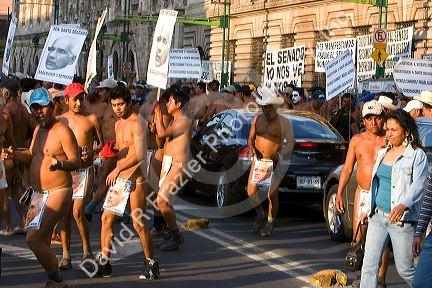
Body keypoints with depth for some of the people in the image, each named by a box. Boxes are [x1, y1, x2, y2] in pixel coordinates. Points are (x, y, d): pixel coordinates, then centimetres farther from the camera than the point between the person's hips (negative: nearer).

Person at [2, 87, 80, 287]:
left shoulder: (62, 131, -12)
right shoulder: (38, 129, 14)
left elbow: (76, 162, -15)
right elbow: (31, 156, 22)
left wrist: (60, 164, -35)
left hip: (57, 193, -9)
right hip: (37, 192, 9)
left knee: (33, 238, -17)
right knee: (43, 241, 12)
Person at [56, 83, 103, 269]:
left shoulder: (91, 119, 3)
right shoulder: (59, 120, 8)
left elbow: (101, 143, 9)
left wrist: (92, 152, -11)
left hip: (85, 171, -3)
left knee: (77, 212, -12)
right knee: (65, 214, 2)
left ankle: (87, 250, 6)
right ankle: (66, 255, 9)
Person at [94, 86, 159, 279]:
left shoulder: (137, 123, -13)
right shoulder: (118, 124, 15)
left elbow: (139, 155, -23)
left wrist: (118, 169, -25)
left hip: (135, 178, -9)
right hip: (118, 178, 9)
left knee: (138, 223, -6)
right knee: (106, 218, 5)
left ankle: (151, 264, 7)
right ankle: (104, 263, 12)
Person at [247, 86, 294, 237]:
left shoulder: (283, 122, -6)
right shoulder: (257, 119, 7)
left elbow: (290, 143, -7)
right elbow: (251, 138, 14)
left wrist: (279, 154, -22)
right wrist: (252, 149, -7)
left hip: (274, 162, -4)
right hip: (258, 160, 4)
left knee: (272, 195, -1)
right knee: (251, 192, -2)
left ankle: (270, 223, 18)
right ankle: (260, 215, 25)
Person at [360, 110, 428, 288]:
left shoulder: (417, 156, -7)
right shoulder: (382, 153, 14)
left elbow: (417, 186, -19)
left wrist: (403, 205, -36)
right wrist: (368, 209, 24)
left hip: (402, 220, -6)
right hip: (377, 217, 6)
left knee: (405, 270, 1)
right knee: (369, 266, -2)